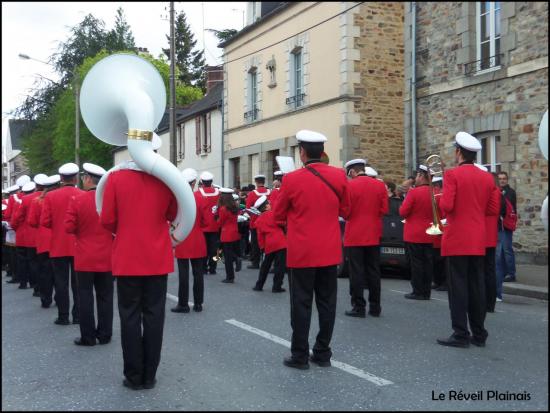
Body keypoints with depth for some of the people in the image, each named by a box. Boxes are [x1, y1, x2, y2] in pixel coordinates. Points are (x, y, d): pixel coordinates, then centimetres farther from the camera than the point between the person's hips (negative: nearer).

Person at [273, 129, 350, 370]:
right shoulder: (339, 176, -1)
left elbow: (278, 216, 1)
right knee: (327, 303, 10)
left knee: (301, 304, 4)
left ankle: (300, 355, 10)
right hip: (329, 251, 3)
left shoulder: (292, 179, -11)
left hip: (302, 252, -3)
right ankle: (323, 353, 18)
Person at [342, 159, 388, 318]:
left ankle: (358, 307, 5)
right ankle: (375, 307, 16)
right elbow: (384, 210, 2)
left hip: (355, 236, -4)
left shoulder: (349, 186, -11)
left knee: (357, 272, 2)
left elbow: (345, 212, -10)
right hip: (374, 235, 4)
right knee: (373, 272, 11)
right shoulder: (380, 185, 2)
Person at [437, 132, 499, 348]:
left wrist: (440, 200, 3)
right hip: (478, 241, 6)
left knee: (458, 287, -2)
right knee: (477, 286, 10)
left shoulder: (452, 174, -10)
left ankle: (460, 334, 0)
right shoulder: (487, 178, 8)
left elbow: (446, 206, -18)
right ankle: (479, 334, 15)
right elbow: (493, 210, 11)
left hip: (457, 240, -6)